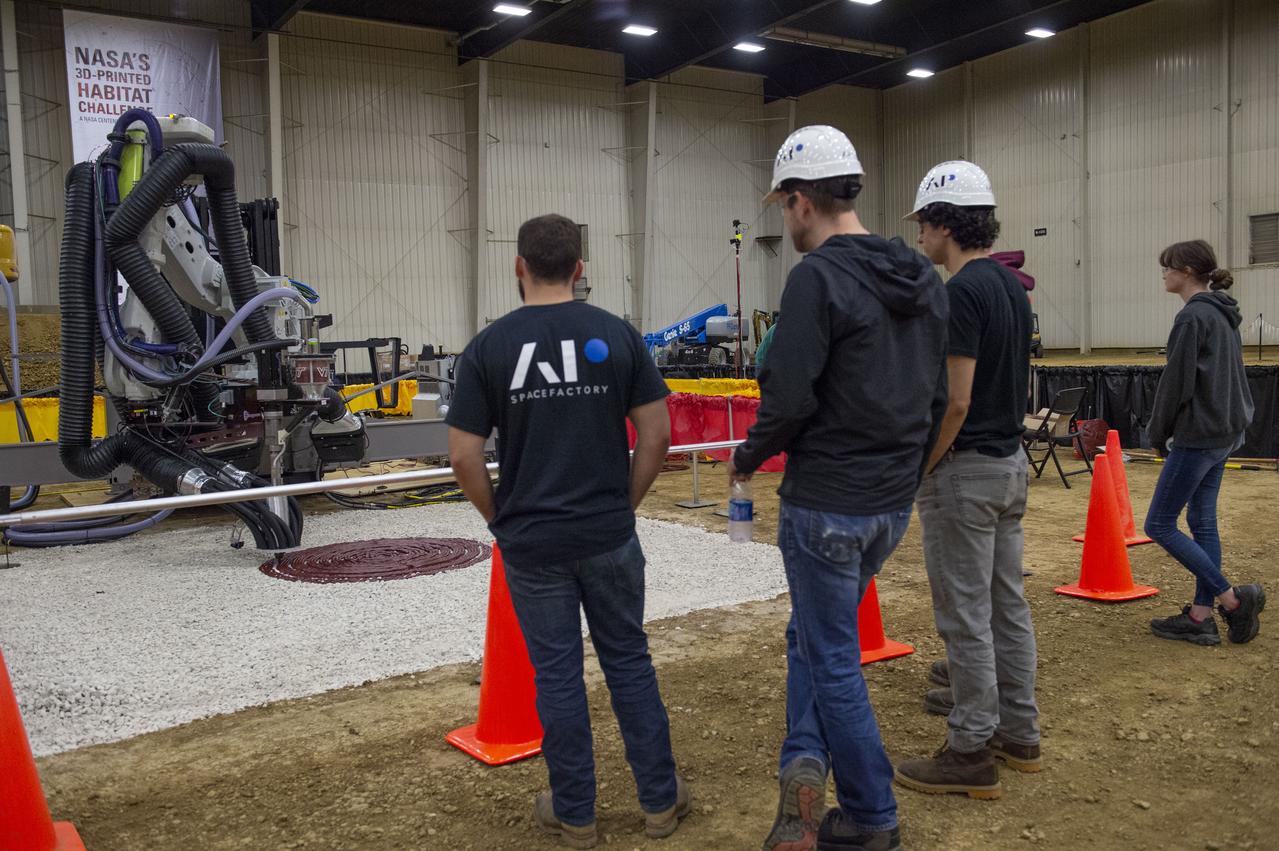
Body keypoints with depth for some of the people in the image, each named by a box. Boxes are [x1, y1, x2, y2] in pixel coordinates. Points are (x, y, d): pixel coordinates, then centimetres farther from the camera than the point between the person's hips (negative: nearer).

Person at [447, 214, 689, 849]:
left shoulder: (488, 347, -6)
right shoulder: (617, 335, -3)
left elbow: (464, 456, -7)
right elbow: (656, 435, -2)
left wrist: (499, 518, 8)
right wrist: (625, 503, 9)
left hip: (531, 542, -1)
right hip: (609, 536, 1)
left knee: (557, 674, 10)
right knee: (629, 662, 15)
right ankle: (660, 799, 25)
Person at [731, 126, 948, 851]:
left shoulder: (818, 275, -17)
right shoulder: (924, 279, 8)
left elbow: (790, 397, -22)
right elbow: (939, 394, 11)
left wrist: (748, 456, -3)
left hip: (828, 503, -8)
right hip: (894, 503, 8)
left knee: (832, 656, 7)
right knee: (811, 631, 23)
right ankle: (807, 763, 16)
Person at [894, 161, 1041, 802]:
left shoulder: (960, 292, -18)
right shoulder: (1013, 286, 11)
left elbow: (955, 400, -22)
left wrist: (919, 469, -11)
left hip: (964, 470, -10)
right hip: (1011, 462, 10)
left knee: (965, 616, -1)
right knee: (1007, 605, 16)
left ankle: (972, 754, 10)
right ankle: (1019, 734, 27)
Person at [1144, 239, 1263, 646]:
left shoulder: (1193, 316, -16)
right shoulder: (1224, 315, 14)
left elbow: (1177, 381, -17)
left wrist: (1158, 432, -5)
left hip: (1197, 436, -10)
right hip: (1225, 432, 10)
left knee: (1159, 524, -3)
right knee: (1202, 523, 11)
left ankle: (1232, 599, -2)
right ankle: (1201, 617, 15)